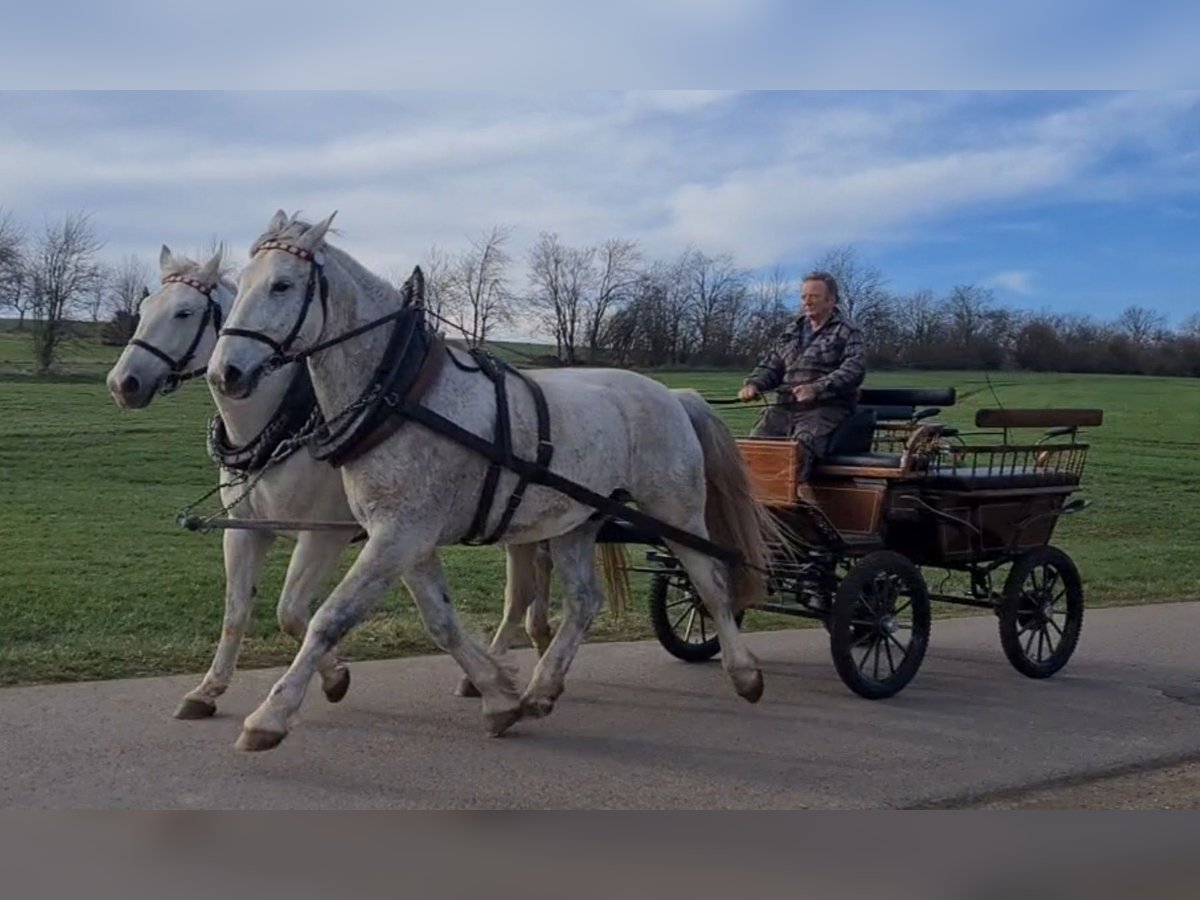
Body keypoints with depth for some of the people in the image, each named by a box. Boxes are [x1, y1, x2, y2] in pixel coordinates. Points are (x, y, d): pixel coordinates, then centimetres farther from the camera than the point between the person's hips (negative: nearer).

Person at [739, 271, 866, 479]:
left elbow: (854, 369, -10)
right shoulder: (793, 332, 25)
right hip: (785, 406, 6)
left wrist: (817, 388, -24)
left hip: (826, 407, -6)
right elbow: (771, 365, 26)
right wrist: (754, 383, 2)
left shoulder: (846, 332, 5)